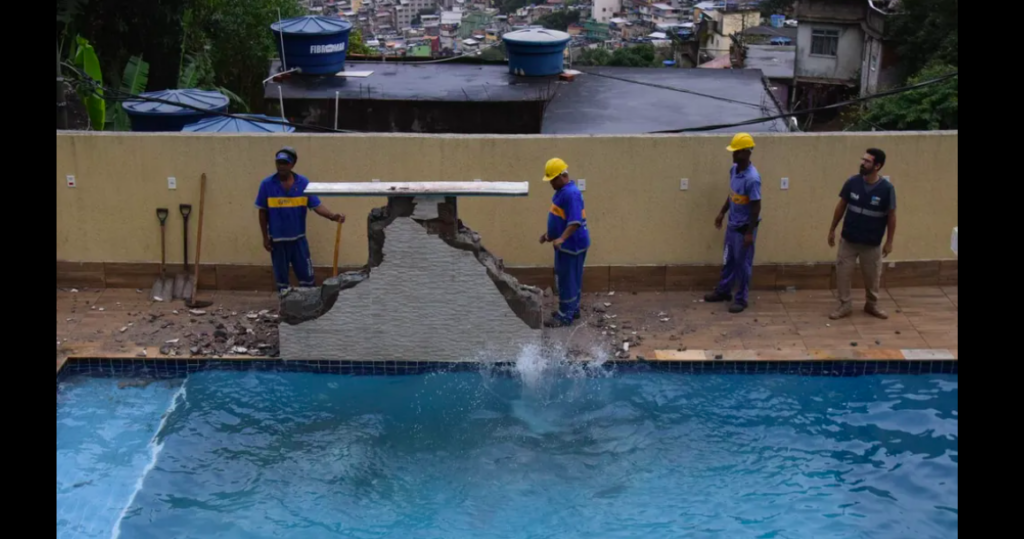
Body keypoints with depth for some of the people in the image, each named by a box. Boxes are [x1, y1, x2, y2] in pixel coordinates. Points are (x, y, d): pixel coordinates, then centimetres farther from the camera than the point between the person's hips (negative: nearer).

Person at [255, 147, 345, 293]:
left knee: (306, 276, 5)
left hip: (298, 238, 0)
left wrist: (332, 216, -26)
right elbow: (263, 212, -1)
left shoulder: (303, 183, -5)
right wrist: (265, 237, -2)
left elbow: (316, 206, -8)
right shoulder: (267, 184, -7)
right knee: (281, 277, 11)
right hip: (277, 240, 0)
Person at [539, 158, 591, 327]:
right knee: (571, 278, 18)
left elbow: (575, 222, -30)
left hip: (571, 244, -10)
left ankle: (566, 316, 1)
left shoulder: (571, 194, -22)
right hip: (567, 243, 10)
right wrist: (549, 234, 25)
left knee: (566, 279, -5)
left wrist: (561, 238, -39)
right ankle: (573, 309, 28)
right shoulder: (562, 191, 11)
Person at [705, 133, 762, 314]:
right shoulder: (734, 169, 0)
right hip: (732, 225, 8)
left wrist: (750, 233, -21)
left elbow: (756, 207, -22)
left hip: (744, 227, -8)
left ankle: (742, 299, 16)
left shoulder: (752, 178, -26)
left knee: (742, 264, 4)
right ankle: (724, 291, 35)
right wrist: (722, 212, 19)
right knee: (728, 260, 20)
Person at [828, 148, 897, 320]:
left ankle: (872, 305, 32)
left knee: (873, 275, 12)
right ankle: (845, 305, 18)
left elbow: (891, 216, -7)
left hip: (872, 243, -2)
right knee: (843, 272, 3)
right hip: (849, 239, 2)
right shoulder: (852, 182, -9)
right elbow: (841, 206, 3)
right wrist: (832, 229, 5)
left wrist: (889, 242, -5)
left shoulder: (886, 188, -15)